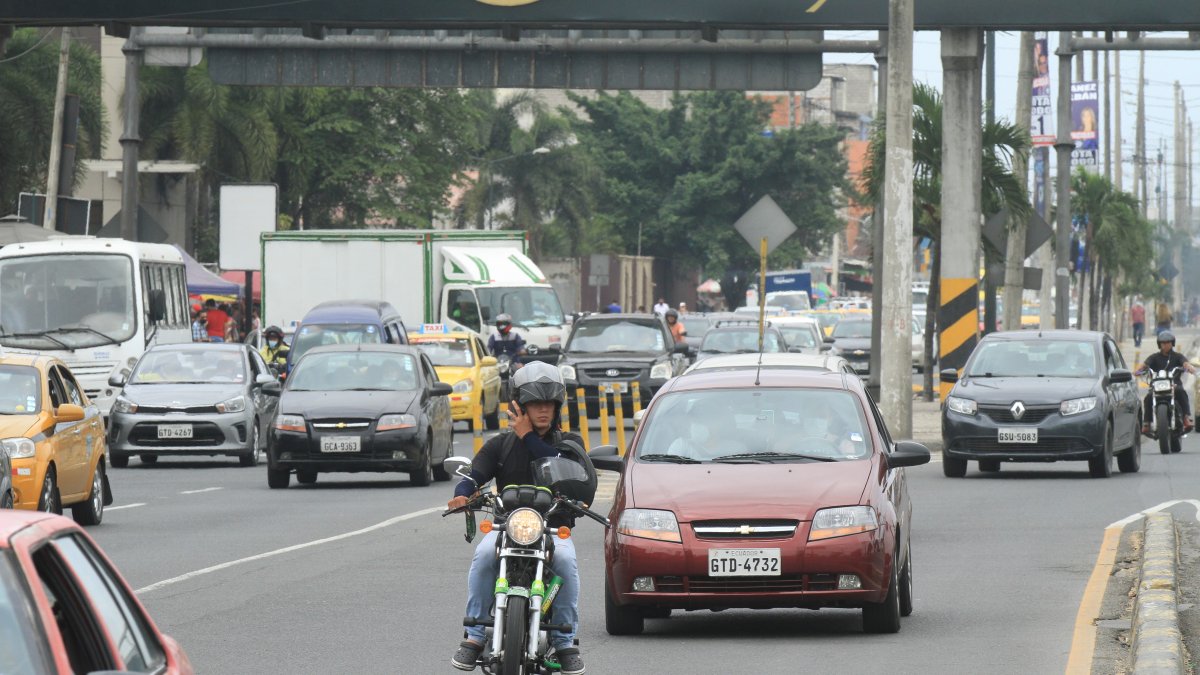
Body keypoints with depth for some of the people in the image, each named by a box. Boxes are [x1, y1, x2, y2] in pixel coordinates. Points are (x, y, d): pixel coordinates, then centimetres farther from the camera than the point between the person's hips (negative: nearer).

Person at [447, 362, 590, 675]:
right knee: (484, 555, -32)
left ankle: (565, 640, -22)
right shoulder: (500, 445, 14)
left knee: (565, 560, -33)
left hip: (554, 528, -1)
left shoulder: (568, 442, 11)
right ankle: (475, 636, -26)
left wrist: (528, 437, -6)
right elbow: (475, 475, 0)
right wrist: (463, 494, -24)